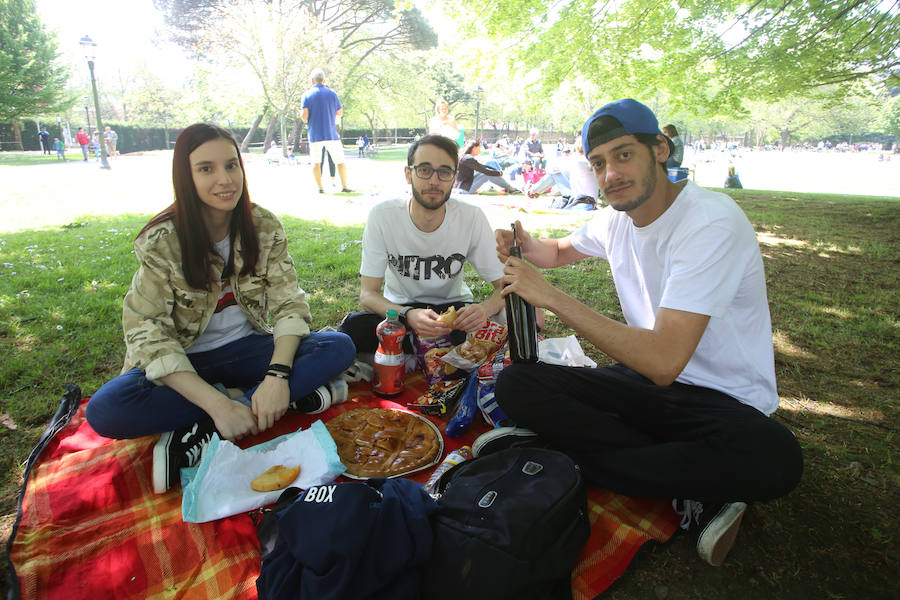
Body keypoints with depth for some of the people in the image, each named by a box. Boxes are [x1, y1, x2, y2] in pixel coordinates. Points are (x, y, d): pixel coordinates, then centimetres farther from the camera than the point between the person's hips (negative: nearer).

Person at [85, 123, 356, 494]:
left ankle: (199, 438, -26)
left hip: (246, 349, 2)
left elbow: (289, 303, -11)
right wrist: (218, 404, -32)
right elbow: (147, 334, -19)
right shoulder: (161, 242, -15)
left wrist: (277, 375, -29)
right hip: (185, 362, -2)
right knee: (105, 410, -32)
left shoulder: (264, 227, -8)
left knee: (339, 348, -23)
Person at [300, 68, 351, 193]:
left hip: (315, 135, 0)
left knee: (316, 163, 11)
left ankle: (320, 187, 3)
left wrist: (305, 121, 12)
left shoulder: (307, 95, -1)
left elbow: (304, 115, -10)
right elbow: (340, 112, 9)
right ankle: (344, 186, 9)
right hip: (331, 134, 0)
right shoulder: (332, 93, 2)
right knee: (340, 161, 10)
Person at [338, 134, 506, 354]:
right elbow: (368, 294, -18)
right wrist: (408, 315, -40)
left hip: (454, 306, 1)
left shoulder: (472, 218, -17)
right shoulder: (382, 216, -18)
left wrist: (485, 308, -38)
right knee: (352, 329, -32)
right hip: (400, 307, 0)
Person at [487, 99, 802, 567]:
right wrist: (525, 245, -1)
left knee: (773, 458, -38)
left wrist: (550, 296, -25)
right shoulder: (618, 217, 1)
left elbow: (663, 361, -31)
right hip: (645, 381, 6)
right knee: (514, 384, -14)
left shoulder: (712, 222, -22)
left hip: (725, 400, -6)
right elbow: (563, 250, 25)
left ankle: (563, 449, -21)